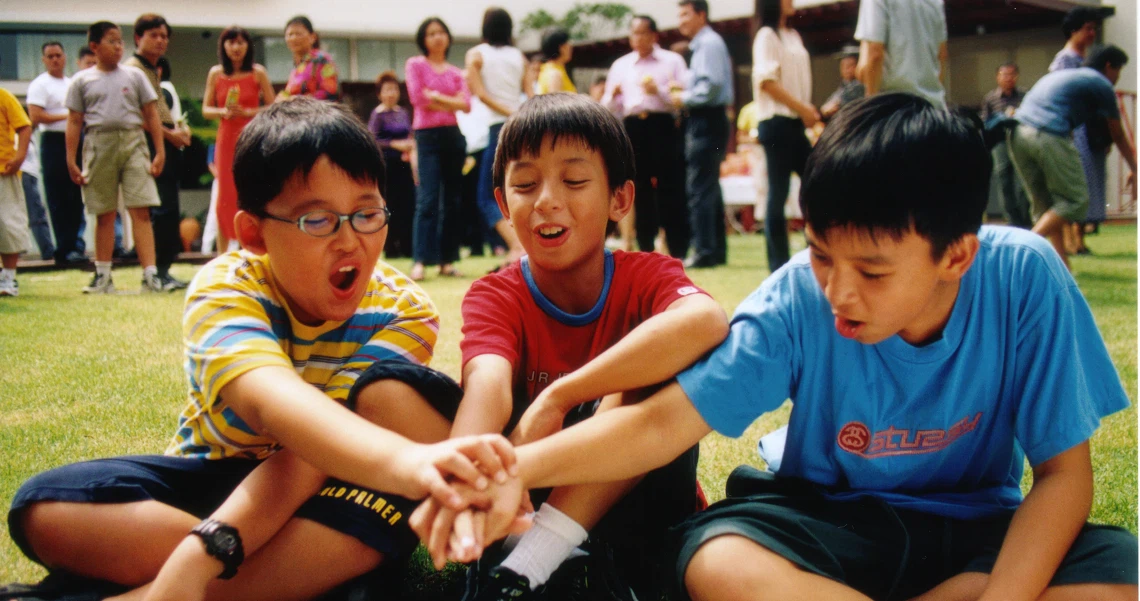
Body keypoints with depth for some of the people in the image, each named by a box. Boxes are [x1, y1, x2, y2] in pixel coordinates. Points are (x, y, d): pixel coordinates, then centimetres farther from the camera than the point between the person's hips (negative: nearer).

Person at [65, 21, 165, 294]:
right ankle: (103, 276, 15)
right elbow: (74, 122, 8)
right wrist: (71, 161, 1)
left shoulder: (134, 75, 10)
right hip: (99, 145, 0)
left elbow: (151, 115, 9)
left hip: (133, 142, 0)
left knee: (141, 210, -9)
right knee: (104, 215, 6)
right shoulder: (82, 80, 9)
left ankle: (150, 274, -12)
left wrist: (160, 152, 1)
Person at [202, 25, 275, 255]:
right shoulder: (216, 73, 8)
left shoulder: (258, 73, 2)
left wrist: (247, 112, -14)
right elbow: (206, 109, 9)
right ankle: (222, 255, 8)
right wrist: (222, 112, -11)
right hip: (226, 139, 2)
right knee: (225, 197, 2)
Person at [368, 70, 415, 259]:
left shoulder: (403, 113, 11)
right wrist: (395, 144, -19)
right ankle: (390, 248, 5)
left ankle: (407, 247, 8)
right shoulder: (378, 114, -5)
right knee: (390, 205, -2)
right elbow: (373, 141, -12)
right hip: (387, 164, -5)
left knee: (408, 203, 1)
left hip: (403, 163, 5)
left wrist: (410, 148, -1)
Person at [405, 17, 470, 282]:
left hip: (453, 136, 4)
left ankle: (447, 260, 7)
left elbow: (466, 104, 1)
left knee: (453, 200, 3)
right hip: (428, 135, -4)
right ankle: (419, 261, -16)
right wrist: (450, 100, -2)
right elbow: (417, 97, -8)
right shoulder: (415, 65, 6)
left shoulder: (456, 72, 15)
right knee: (428, 199, -13)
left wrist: (436, 97, -7)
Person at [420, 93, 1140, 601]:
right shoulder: (798, 299, -20)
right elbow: (664, 420, -24)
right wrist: (525, 466, -40)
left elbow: (1063, 470, -13)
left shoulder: (1024, 278, -20)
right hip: (833, 515, -1)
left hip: (979, 527, 2)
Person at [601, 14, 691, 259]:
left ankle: (679, 252, -1)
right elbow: (610, 108, 14)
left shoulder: (672, 61, 8)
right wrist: (613, 96, -8)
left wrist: (659, 91, -15)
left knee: (670, 189, -5)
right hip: (632, 127, 3)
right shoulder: (620, 65, 17)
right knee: (640, 191, 4)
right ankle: (646, 251, 10)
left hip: (662, 126, -3)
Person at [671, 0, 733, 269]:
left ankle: (704, 251, -11)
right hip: (705, 121, 11)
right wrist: (685, 92, 9)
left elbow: (712, 85, -22)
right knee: (709, 188, 12)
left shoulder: (709, 43, -11)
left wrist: (684, 98, -11)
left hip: (707, 121, -11)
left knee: (699, 188, -11)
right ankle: (717, 249, 17)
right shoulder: (701, 45, 19)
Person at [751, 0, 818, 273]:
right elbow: (767, 82, -14)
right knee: (778, 193, -5)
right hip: (776, 122, -8)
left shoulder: (793, 36, 17)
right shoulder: (767, 35, -6)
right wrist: (803, 109, -13)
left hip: (796, 123, 8)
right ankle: (778, 264, -1)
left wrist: (809, 111, 4)